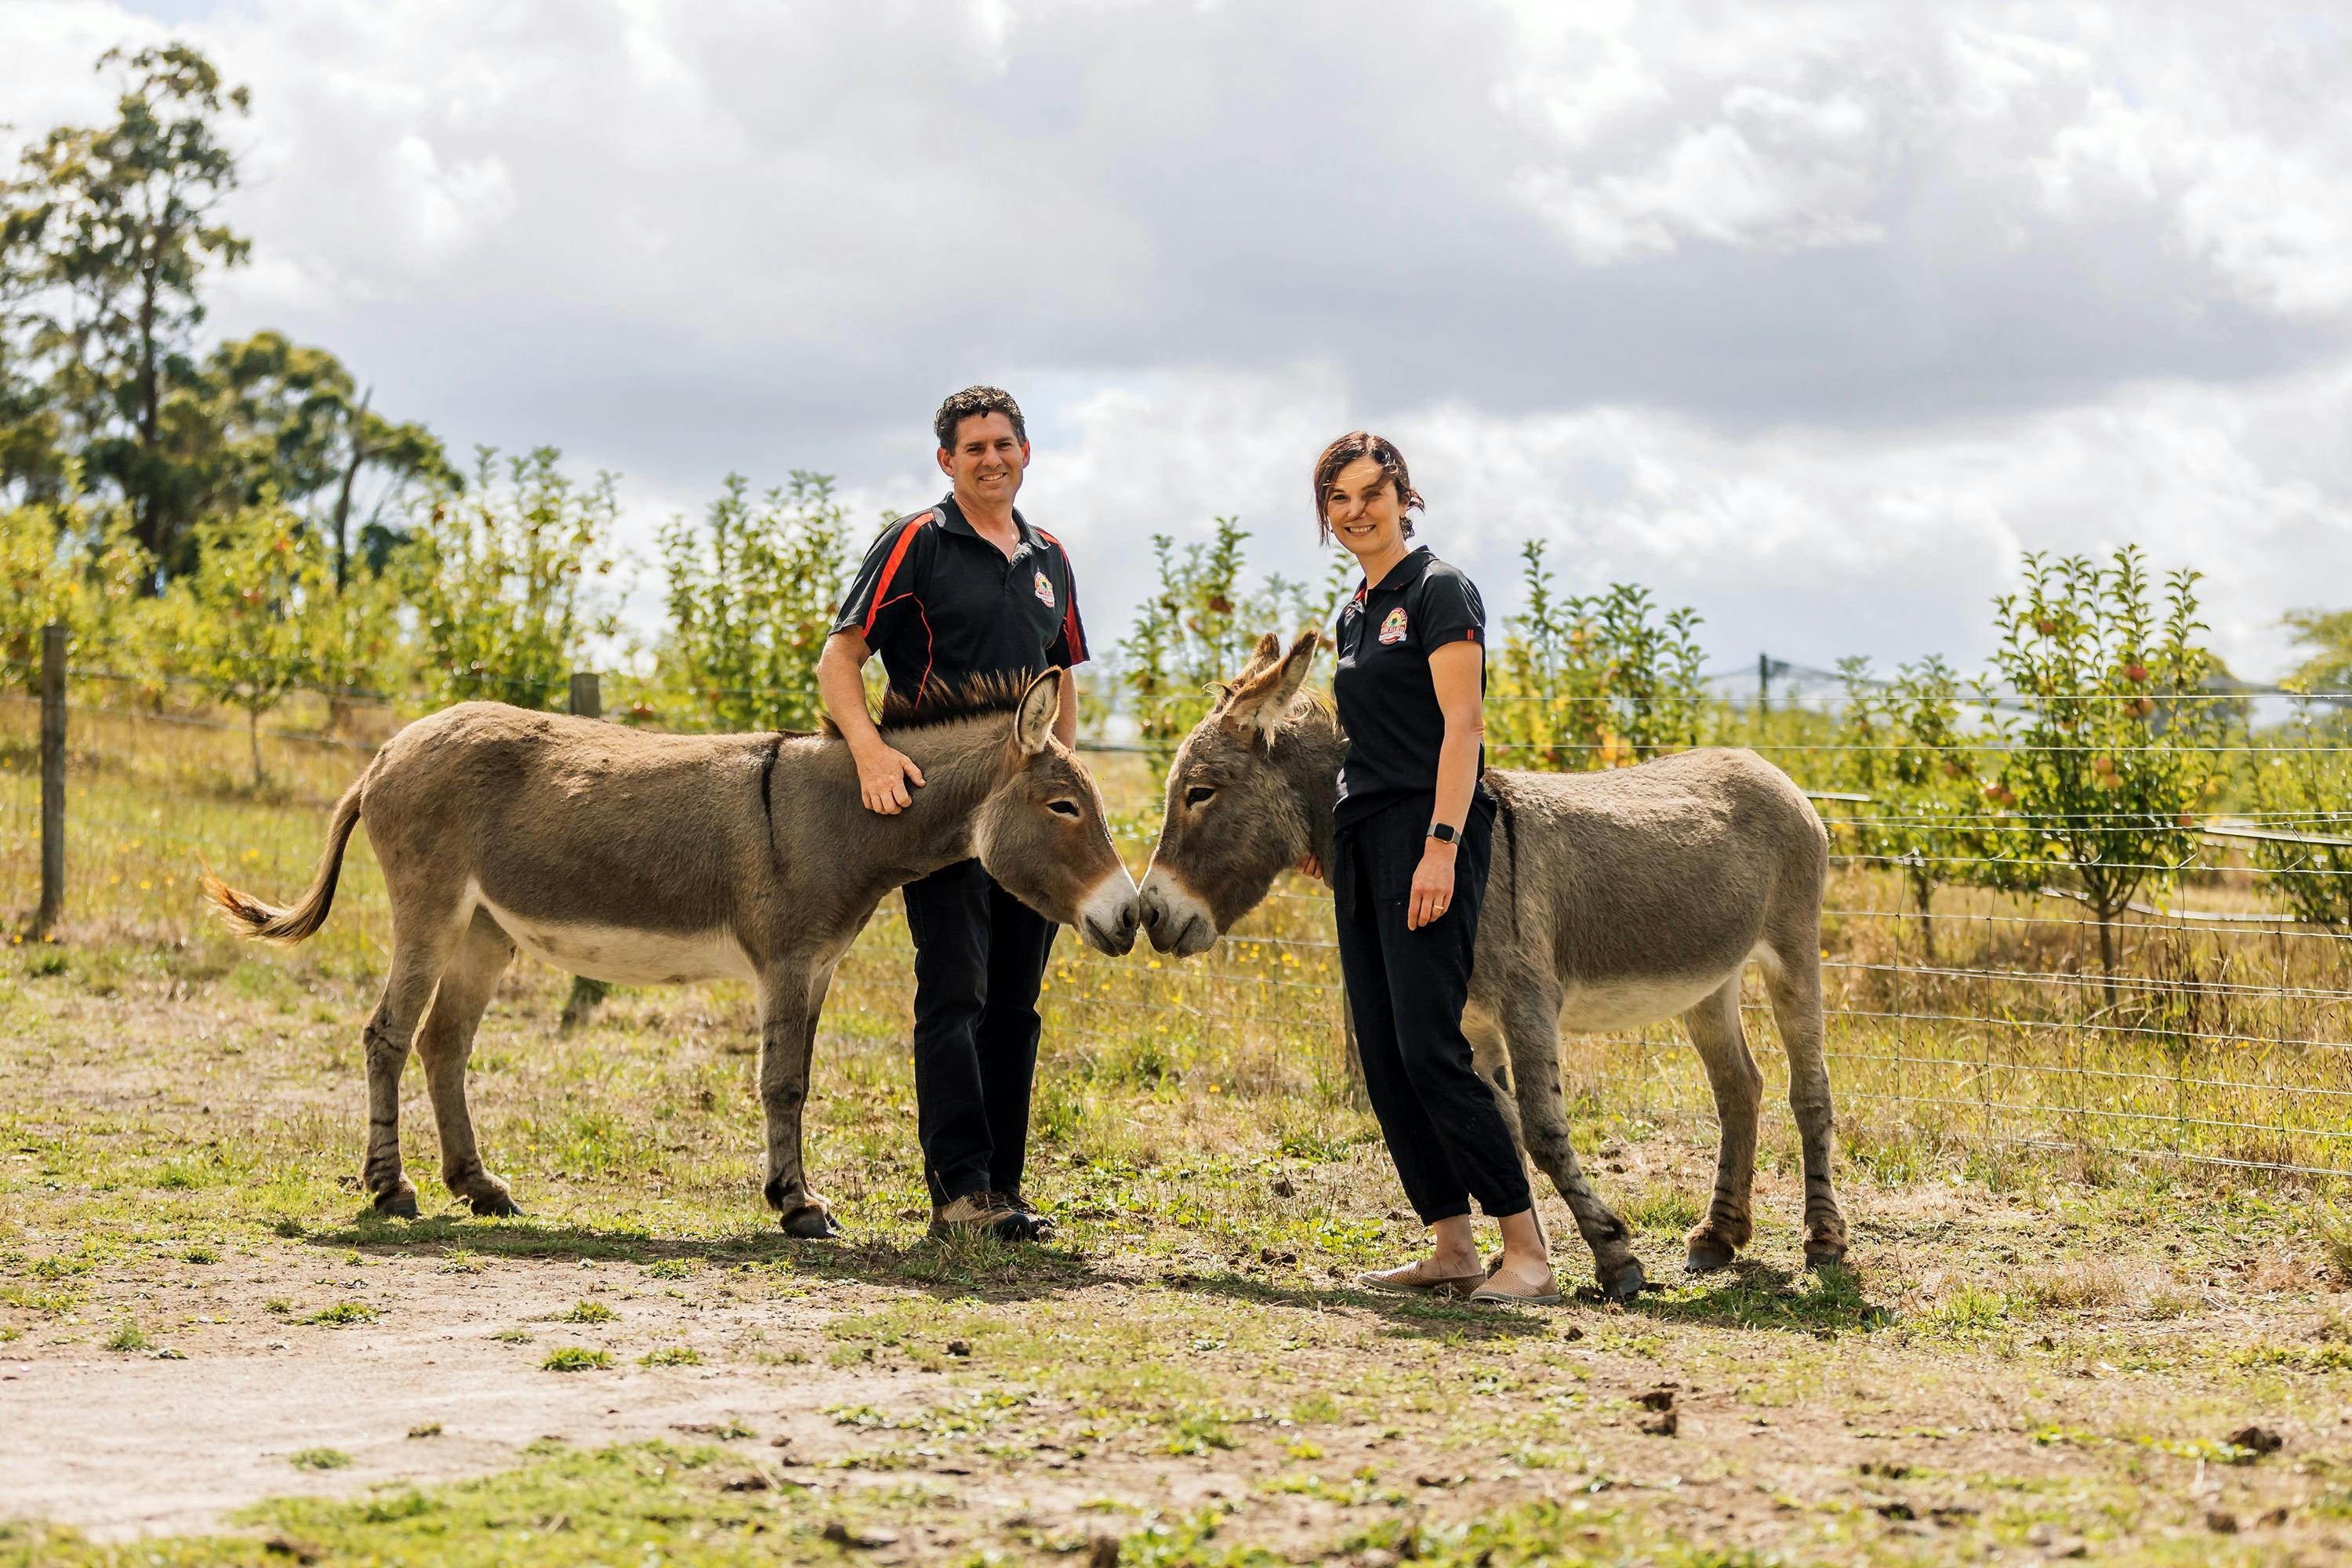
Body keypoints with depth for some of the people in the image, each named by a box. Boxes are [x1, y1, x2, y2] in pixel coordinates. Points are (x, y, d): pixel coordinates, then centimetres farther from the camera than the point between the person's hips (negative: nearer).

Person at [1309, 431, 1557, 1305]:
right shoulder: (1354, 614, 19)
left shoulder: (1438, 590, -6)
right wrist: (1319, 835, 16)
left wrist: (1441, 847, -22)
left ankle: (1527, 1250, -12)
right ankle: (1452, 1249, 9)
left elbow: (1462, 724, -14)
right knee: (1382, 1057, 4)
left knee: (1429, 1046, -15)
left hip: (1427, 834, -9)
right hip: (1360, 838, 9)